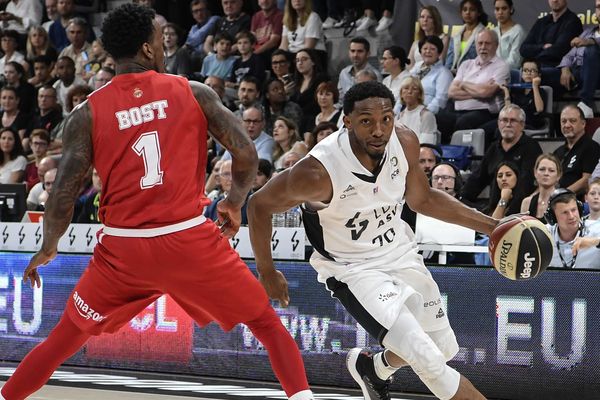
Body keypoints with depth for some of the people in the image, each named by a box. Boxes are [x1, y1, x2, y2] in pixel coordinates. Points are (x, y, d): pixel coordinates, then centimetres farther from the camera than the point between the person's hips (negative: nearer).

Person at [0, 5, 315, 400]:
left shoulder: (87, 113, 2)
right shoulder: (194, 93, 2)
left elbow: (64, 196, -3)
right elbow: (246, 155, -3)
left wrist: (48, 249, 15)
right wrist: (235, 203, 16)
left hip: (123, 248, 1)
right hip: (190, 239, -1)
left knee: (66, 337, 21)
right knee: (268, 323, 14)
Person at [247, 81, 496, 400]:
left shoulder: (405, 143, -15)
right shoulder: (319, 171, -31)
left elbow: (422, 199, 4)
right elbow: (259, 204, -15)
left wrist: (490, 226, 0)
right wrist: (267, 273, -6)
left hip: (400, 252, 6)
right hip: (352, 269, -6)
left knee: (445, 349, 19)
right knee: (429, 361, -19)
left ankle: (373, 368, 47)